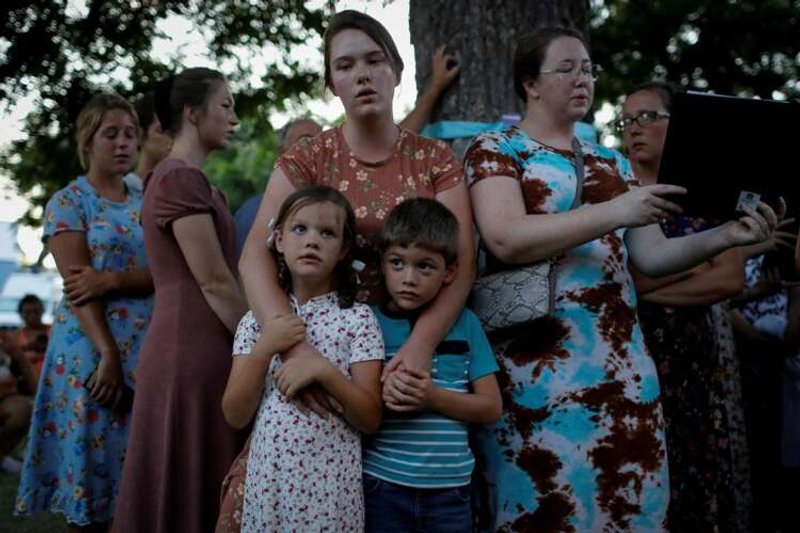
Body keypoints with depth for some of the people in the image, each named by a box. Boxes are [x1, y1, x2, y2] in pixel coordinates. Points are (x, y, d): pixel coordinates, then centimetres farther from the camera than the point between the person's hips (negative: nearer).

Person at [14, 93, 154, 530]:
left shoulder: (148, 204, 14)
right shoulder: (68, 203, 1)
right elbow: (78, 286, -10)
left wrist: (111, 280, -16)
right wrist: (108, 353, -19)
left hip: (148, 348, 4)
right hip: (91, 348, -4)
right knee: (91, 469, -2)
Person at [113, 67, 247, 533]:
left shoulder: (194, 181, 19)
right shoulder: (180, 179, -12)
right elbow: (215, 282, -15)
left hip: (199, 346, 9)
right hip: (195, 350, -9)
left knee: (206, 487, 13)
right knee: (195, 491, -2)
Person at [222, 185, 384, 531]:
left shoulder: (358, 318, -4)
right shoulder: (258, 320, 2)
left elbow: (371, 419, -7)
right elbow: (235, 416, -2)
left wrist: (324, 371, -19)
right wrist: (264, 350, -13)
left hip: (331, 486, -2)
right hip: (268, 482, 2)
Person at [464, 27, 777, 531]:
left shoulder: (611, 162, 18)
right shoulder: (495, 149, 1)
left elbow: (651, 256, 13)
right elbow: (506, 240, -16)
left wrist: (725, 235, -5)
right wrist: (614, 213, -21)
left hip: (621, 360, 5)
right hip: (538, 360, -5)